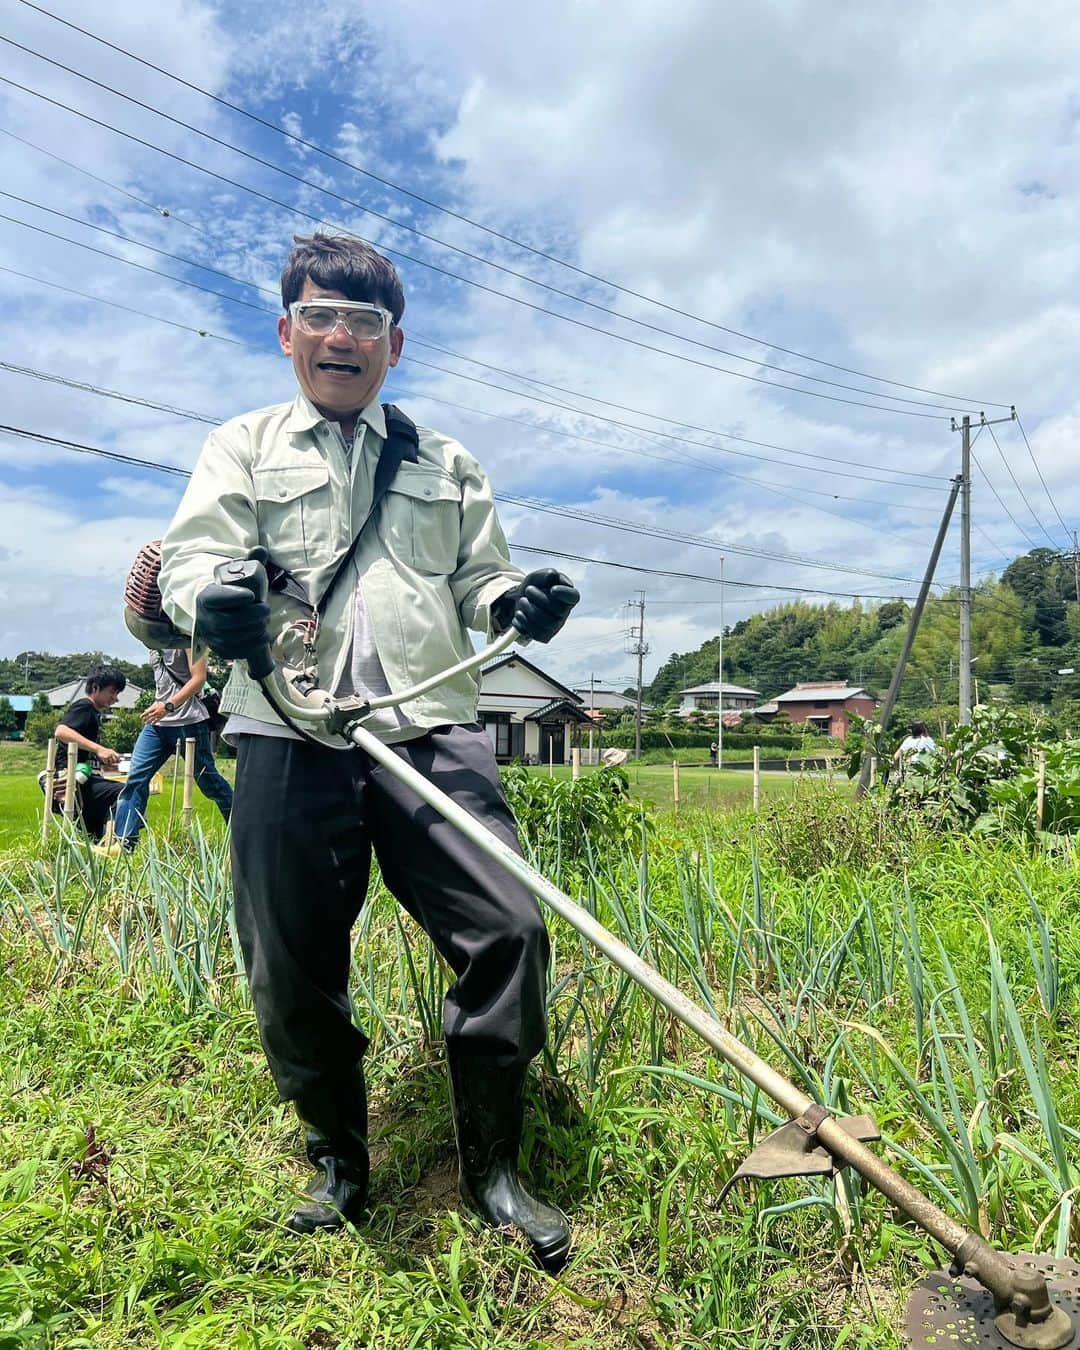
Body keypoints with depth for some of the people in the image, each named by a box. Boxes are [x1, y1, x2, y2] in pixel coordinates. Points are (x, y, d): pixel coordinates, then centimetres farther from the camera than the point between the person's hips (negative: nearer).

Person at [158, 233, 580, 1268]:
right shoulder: (243, 447, 17)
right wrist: (213, 598, -21)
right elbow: (191, 553, 3)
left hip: (429, 728, 1)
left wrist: (517, 604, -3)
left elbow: (477, 583, 21)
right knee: (293, 963, 5)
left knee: (507, 926, -12)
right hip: (289, 732, 0)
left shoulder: (448, 466, 22)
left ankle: (491, 1166, 10)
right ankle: (338, 1161, 30)